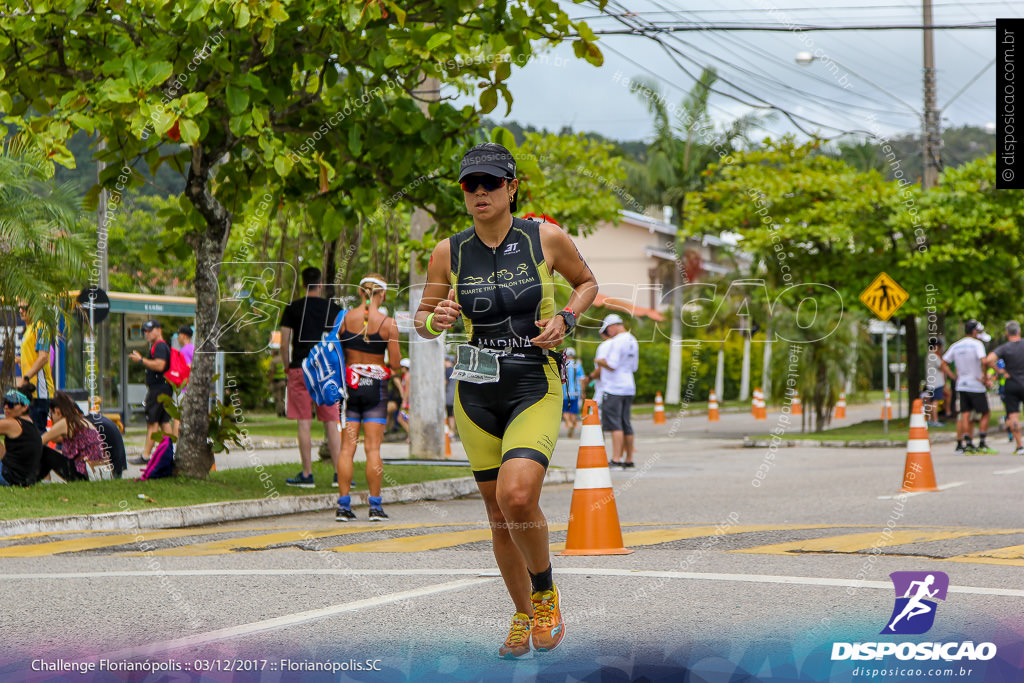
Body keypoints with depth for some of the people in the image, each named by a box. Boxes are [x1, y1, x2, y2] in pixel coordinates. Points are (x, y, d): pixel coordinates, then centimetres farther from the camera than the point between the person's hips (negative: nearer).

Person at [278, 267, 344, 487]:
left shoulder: (293, 308, 1)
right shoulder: (334, 308, 5)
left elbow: (284, 344, -2)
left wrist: (287, 368, 10)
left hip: (300, 368, -2)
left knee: (304, 423, 0)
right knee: (331, 423, 5)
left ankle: (307, 474, -1)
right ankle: (339, 473, 2)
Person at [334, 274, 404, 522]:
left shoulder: (344, 318, -2)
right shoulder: (388, 324, -7)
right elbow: (396, 365, -7)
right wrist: (393, 374, 15)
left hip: (349, 384, 1)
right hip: (375, 388, -1)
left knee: (347, 448, 3)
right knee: (373, 448, 2)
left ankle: (343, 505, 1)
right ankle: (375, 506, 2)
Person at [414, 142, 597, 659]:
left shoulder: (546, 239, -5)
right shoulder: (449, 253, 0)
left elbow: (587, 282, 12)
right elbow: (422, 320, 9)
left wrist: (566, 320, -6)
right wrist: (436, 320, -14)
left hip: (536, 387, -3)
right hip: (476, 393, 3)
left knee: (517, 496, -24)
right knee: (498, 513, 8)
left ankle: (545, 591, 2)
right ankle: (523, 615, 28)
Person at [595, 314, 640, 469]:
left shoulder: (617, 342, -14)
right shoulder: (632, 341, 15)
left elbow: (612, 365, -21)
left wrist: (599, 361, -1)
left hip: (614, 389, -9)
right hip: (628, 388, 9)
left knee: (615, 424, -11)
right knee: (626, 425, 12)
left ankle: (616, 459, -17)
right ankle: (628, 459, 15)